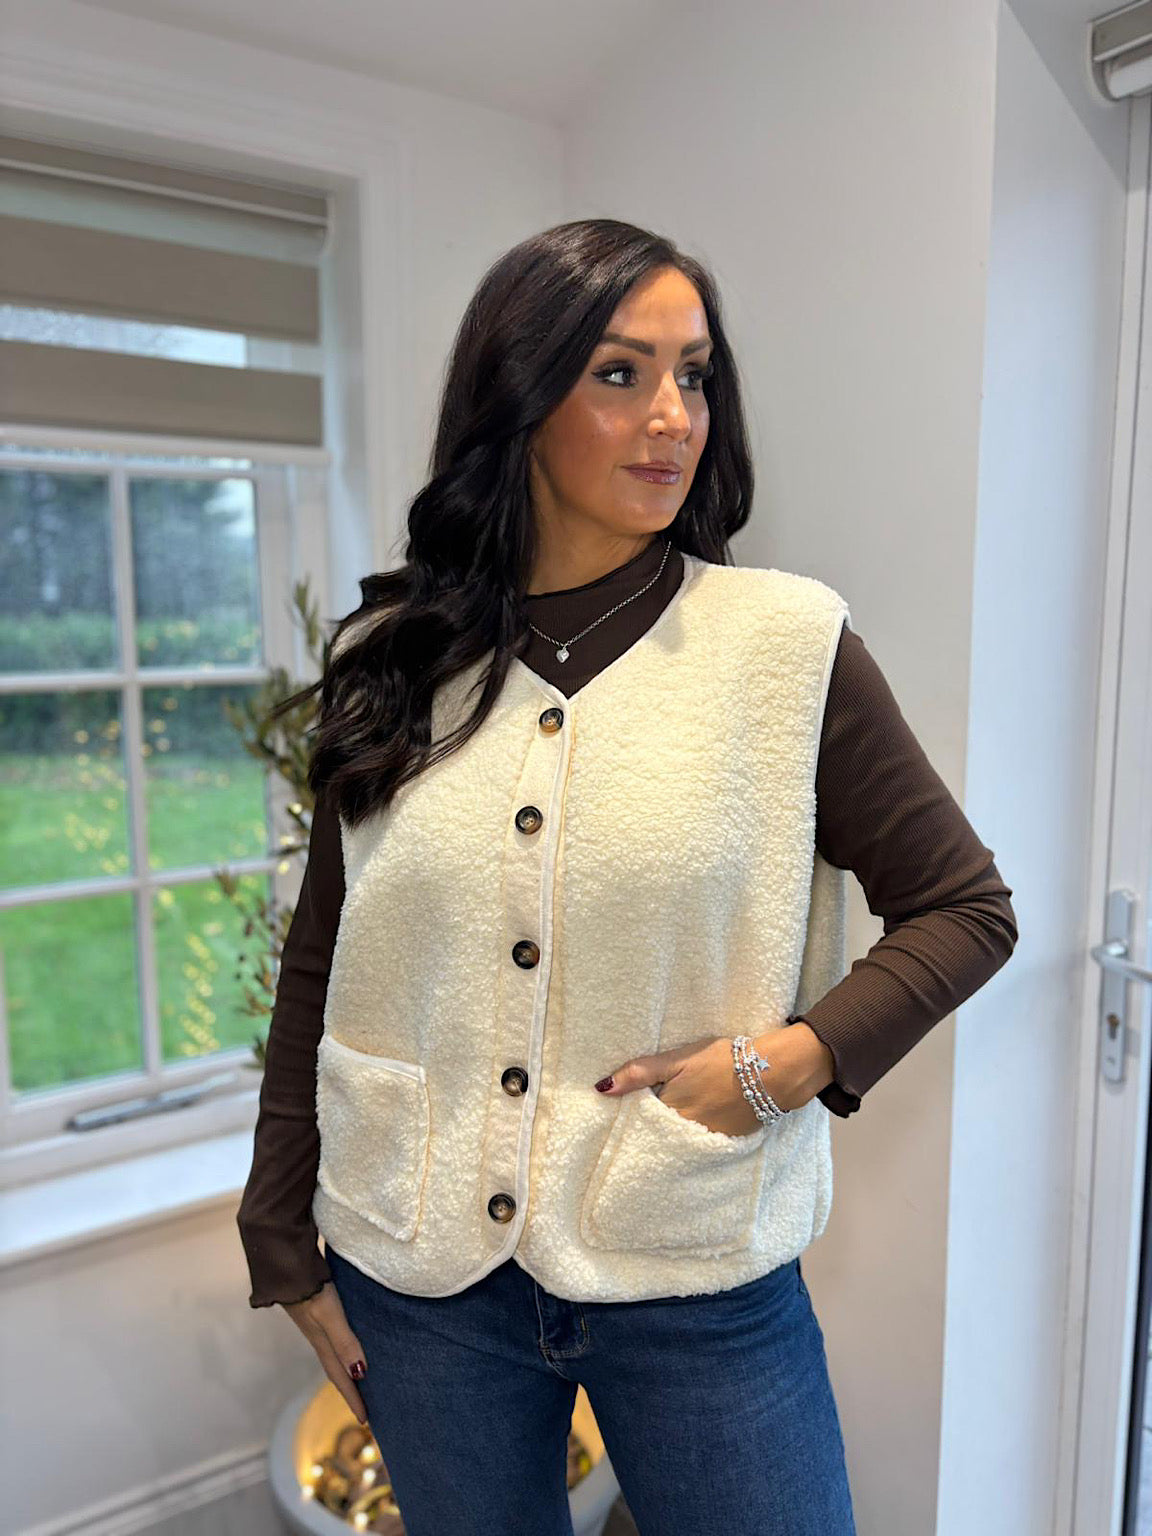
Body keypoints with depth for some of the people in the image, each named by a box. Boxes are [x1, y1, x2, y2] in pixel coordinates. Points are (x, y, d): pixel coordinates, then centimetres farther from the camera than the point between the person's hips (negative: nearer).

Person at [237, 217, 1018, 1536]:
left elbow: (966, 907, 0)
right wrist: (286, 1250, 8)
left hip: (697, 1279, -1)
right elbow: (318, 971, 4)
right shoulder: (388, 661, -2)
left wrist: (796, 1060, -15)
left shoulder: (789, 642, -9)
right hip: (423, 1280, 2)